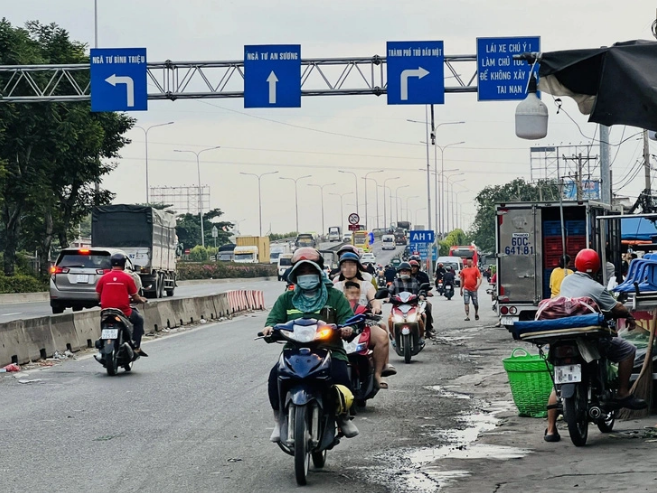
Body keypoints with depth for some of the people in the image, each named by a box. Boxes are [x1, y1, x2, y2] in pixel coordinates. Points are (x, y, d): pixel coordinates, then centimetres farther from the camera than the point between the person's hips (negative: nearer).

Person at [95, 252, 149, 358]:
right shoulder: (127, 278, -5)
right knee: (139, 319, 22)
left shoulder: (104, 278, 2)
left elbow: (98, 296, 8)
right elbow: (135, 297, -1)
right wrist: (142, 300, 21)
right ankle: (136, 347, 12)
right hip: (123, 312, -3)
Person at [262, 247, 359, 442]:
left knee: (341, 375, -31)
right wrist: (269, 327, -16)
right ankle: (279, 420, -14)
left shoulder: (335, 297, 13)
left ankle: (343, 417, -3)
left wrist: (347, 328, -21)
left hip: (329, 350, -1)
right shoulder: (286, 299, 19)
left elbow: (348, 319, 4)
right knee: (276, 374, -29)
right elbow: (275, 319, 10)